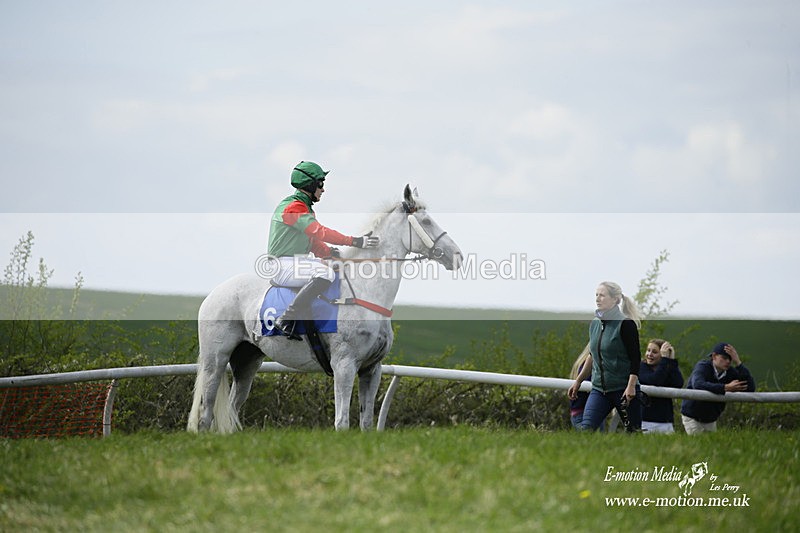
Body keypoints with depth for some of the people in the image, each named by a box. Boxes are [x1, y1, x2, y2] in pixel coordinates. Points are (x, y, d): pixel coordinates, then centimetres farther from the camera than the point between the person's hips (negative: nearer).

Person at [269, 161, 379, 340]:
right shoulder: (293, 207, -15)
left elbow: (313, 240, 20)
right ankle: (286, 319, -31)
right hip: (283, 266, -11)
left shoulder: (304, 207, 19)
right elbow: (320, 232, -26)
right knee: (325, 273, -31)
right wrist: (355, 241, -29)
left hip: (297, 261, 11)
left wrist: (332, 253, 0)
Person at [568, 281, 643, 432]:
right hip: (599, 389, 6)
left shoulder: (626, 324, -11)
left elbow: (635, 358, -13)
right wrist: (578, 381, 22)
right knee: (585, 428, -9)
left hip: (623, 389, -6)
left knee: (633, 431, 2)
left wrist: (631, 386, -22)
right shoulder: (594, 324, 9)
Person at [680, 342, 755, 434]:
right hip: (692, 417, -5)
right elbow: (698, 384, -44)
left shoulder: (730, 372, -8)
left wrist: (738, 363, -28)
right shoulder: (702, 366, -21)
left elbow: (750, 388, -21)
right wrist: (726, 388, -50)